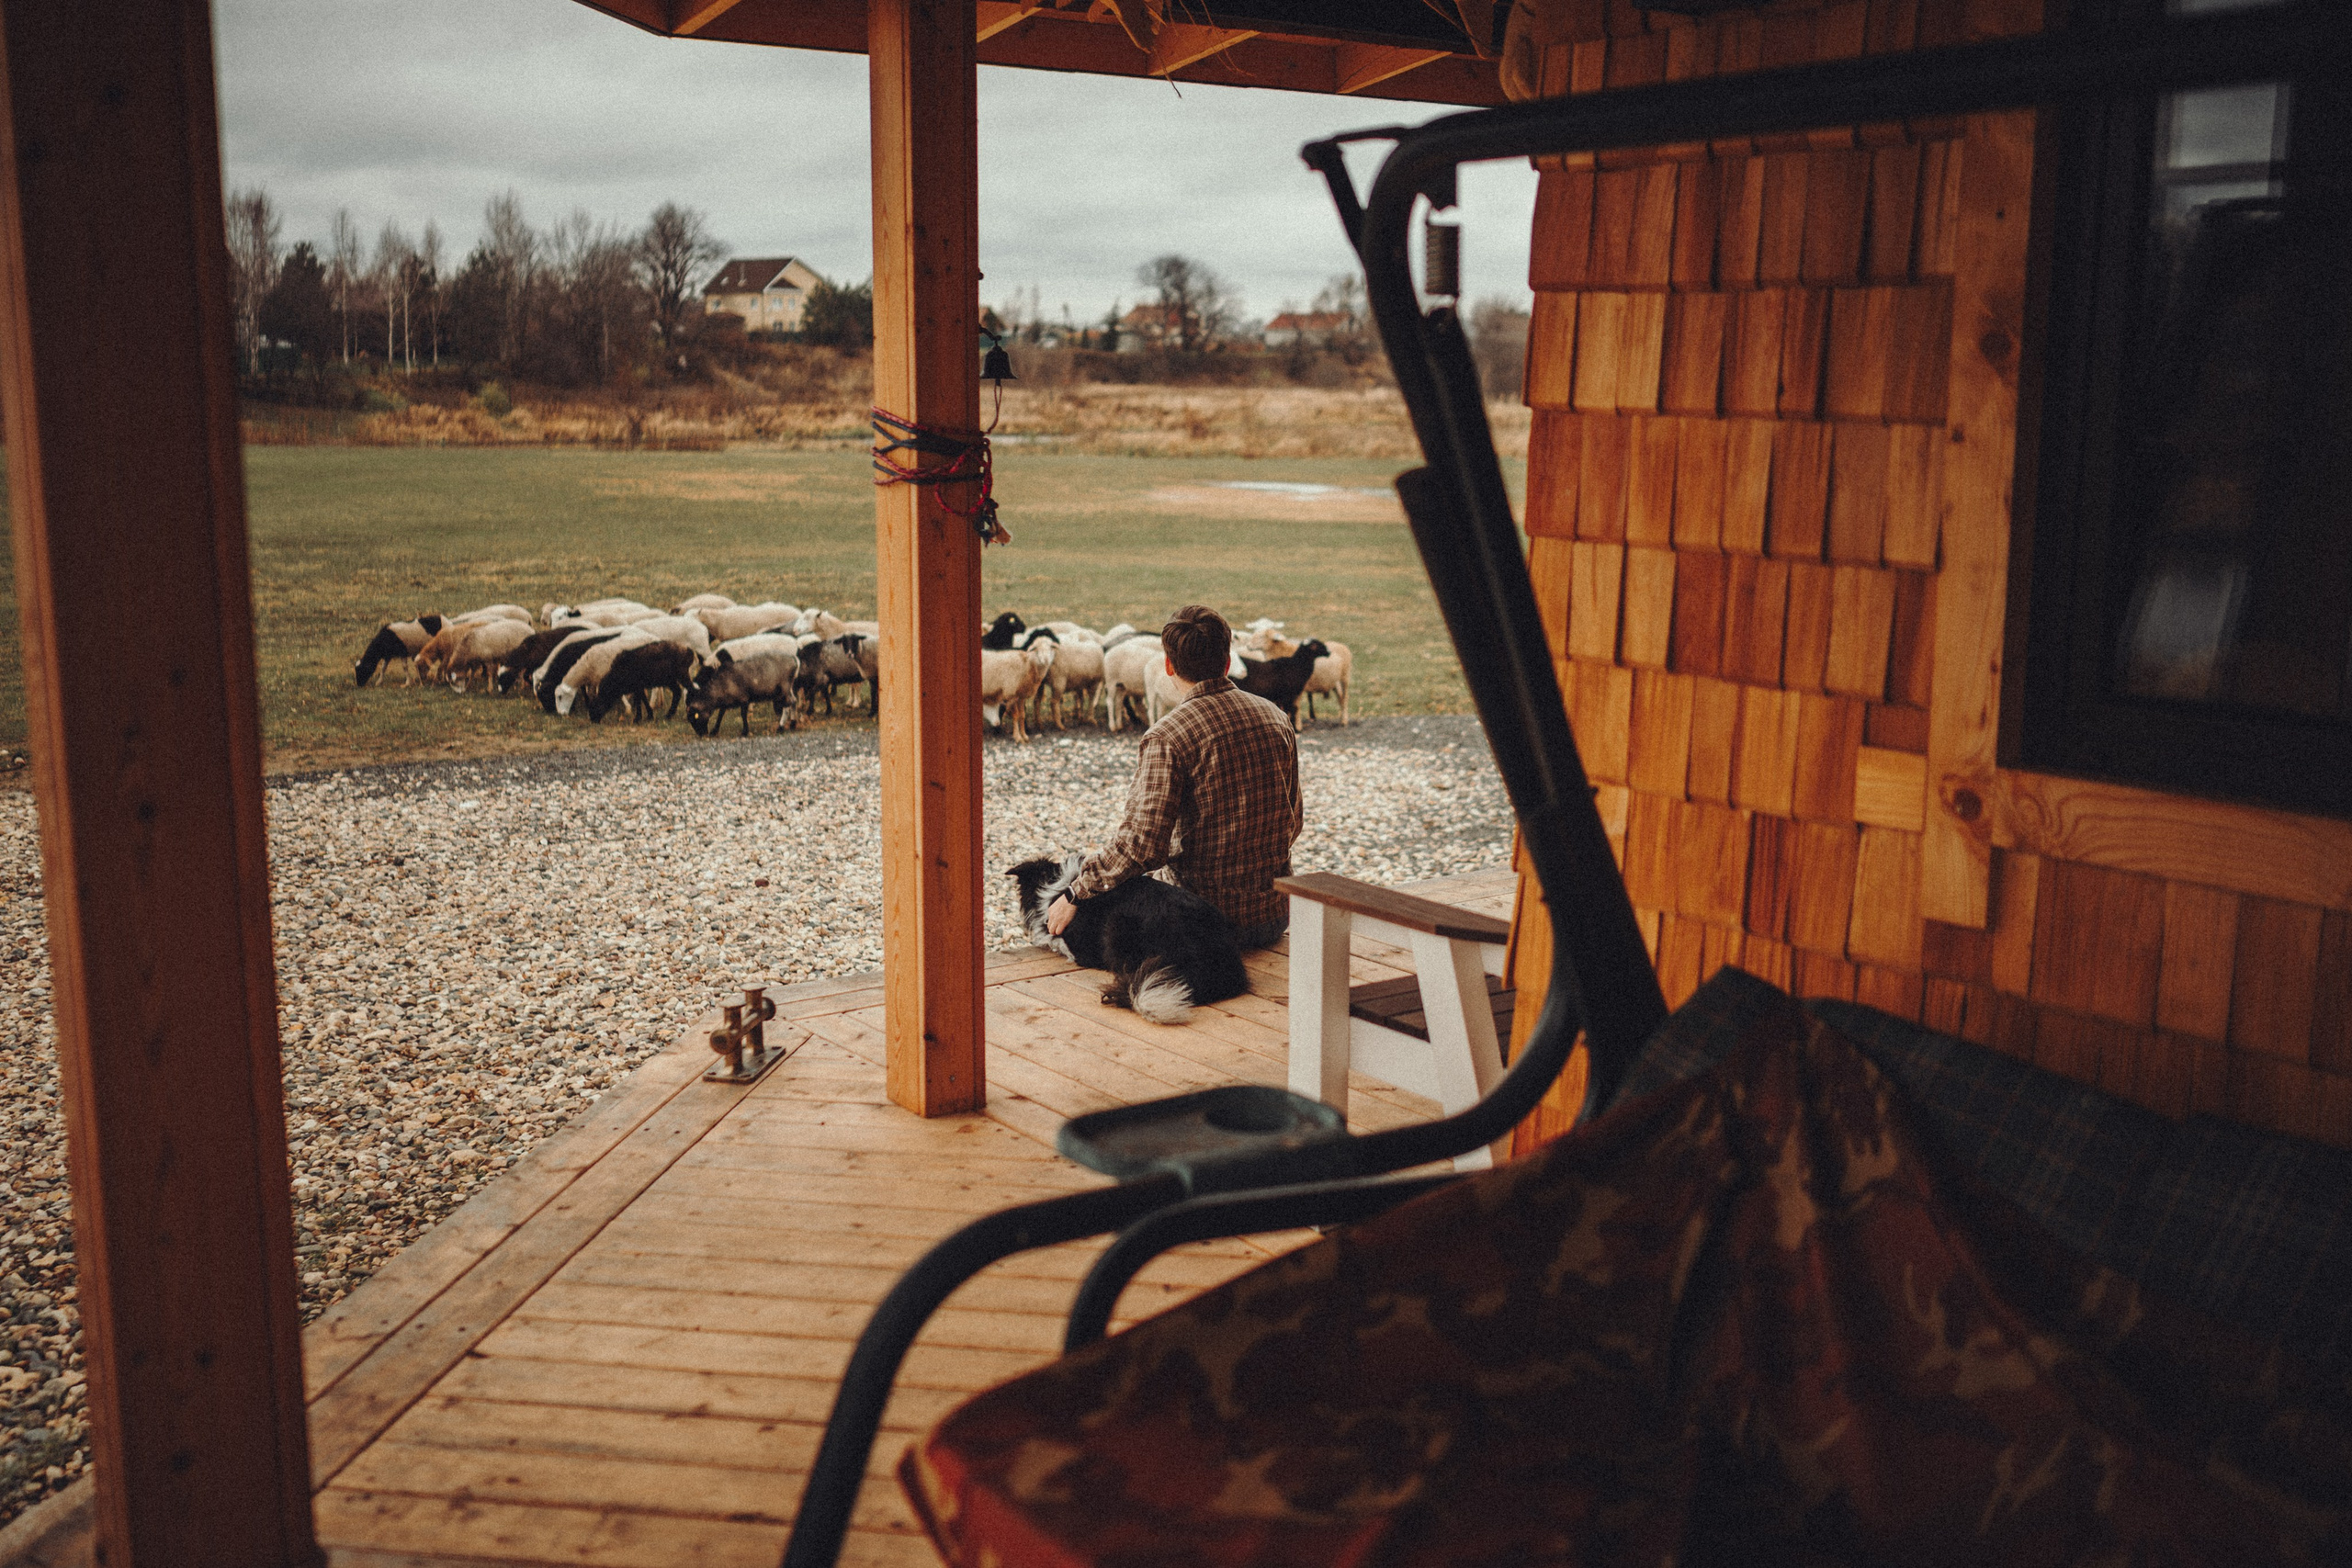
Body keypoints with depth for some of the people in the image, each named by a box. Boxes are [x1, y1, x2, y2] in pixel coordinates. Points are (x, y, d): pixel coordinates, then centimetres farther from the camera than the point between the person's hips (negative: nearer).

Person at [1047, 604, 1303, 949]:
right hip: (1277, 914, 6)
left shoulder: (1167, 738, -16)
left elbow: (1141, 845, -24)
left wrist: (1075, 894, -13)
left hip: (1213, 916, -6)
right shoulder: (1276, 717, 4)